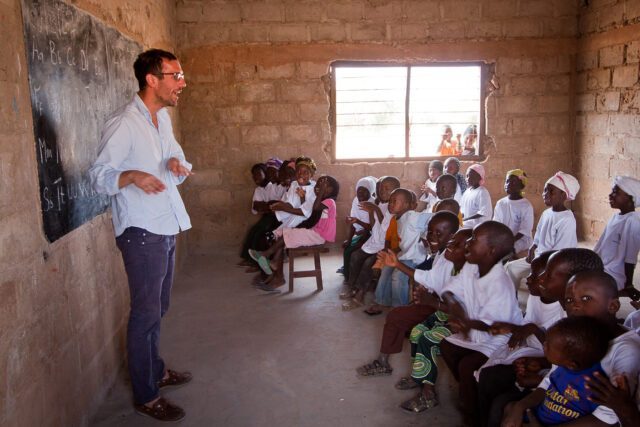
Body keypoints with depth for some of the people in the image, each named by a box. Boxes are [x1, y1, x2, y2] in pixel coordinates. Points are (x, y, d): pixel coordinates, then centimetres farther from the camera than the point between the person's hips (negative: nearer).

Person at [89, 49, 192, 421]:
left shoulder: (163, 118, 10)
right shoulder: (124, 124, -16)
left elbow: (179, 171, 17)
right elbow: (99, 176, -15)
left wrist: (178, 164, -7)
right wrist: (131, 176, -34)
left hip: (166, 229, 8)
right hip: (141, 233, -8)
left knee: (159, 308, 20)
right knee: (146, 313, 1)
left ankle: (155, 370, 38)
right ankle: (146, 396, 16)